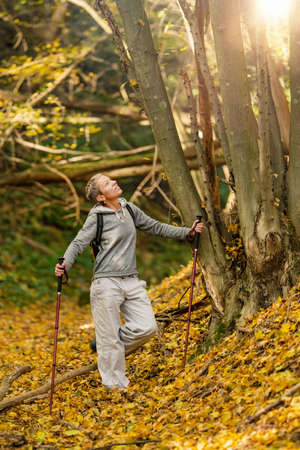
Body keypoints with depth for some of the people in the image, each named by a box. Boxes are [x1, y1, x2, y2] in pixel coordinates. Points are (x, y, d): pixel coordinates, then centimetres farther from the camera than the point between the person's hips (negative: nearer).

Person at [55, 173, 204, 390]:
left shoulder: (130, 209, 11)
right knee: (110, 338, -2)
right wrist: (65, 265, -31)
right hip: (107, 283, -6)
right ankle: (116, 385, 12)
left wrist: (187, 233, 19)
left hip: (131, 281, 6)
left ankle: (107, 348, 21)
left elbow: (155, 227, 21)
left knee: (147, 327, -2)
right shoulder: (97, 218, -7)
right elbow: (79, 243, -12)